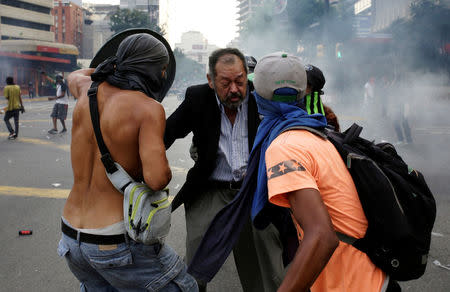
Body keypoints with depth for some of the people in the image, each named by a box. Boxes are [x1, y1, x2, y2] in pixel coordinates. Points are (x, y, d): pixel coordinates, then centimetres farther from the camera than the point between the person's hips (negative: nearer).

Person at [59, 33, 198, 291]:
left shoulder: (91, 89, 3)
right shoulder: (148, 107, -16)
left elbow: (74, 77, 30)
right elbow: (157, 178, -28)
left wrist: (118, 65, 41)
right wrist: (161, 168, -5)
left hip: (71, 237, 7)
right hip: (119, 242, -7)